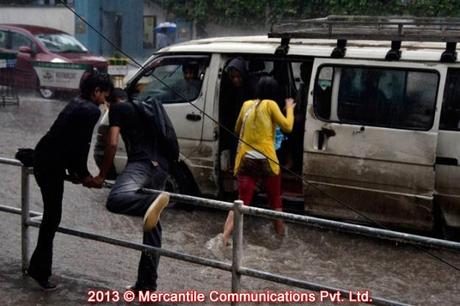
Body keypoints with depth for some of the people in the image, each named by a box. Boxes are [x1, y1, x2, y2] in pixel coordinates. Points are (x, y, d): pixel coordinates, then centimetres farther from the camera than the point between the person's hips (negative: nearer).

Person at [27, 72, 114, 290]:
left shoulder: (77, 103, 15)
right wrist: (82, 174, -1)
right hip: (51, 163, -10)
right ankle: (39, 270, 7)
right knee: (52, 216, -1)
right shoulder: (91, 110, -14)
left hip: (44, 157, 10)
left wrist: (74, 171, 18)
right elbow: (82, 145, -14)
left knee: (51, 214, 17)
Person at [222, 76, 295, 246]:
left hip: (245, 160, 4)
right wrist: (289, 109, 11)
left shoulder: (246, 105, 11)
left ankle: (225, 237, -10)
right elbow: (287, 127, -2)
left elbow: (237, 130, 22)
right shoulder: (270, 105, -4)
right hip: (266, 160, -3)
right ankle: (281, 234, 30)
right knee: (275, 201, 16)